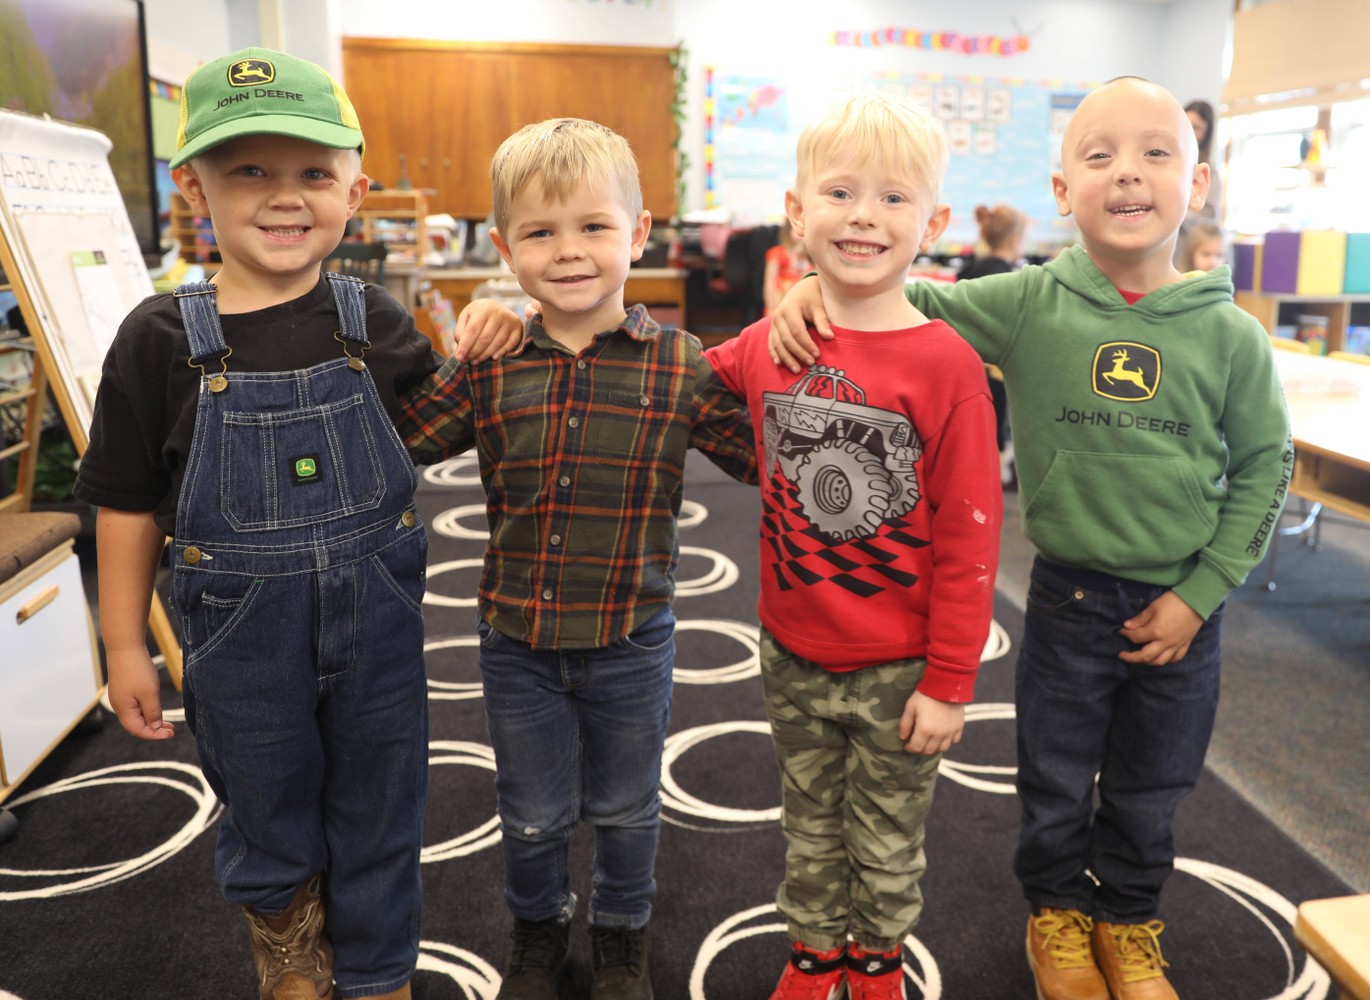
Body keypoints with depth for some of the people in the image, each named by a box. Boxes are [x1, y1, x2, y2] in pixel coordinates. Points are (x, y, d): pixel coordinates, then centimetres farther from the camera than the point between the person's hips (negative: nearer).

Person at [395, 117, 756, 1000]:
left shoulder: (680, 365, -10)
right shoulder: (487, 370, -6)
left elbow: (774, 457, -7)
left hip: (630, 641, -1)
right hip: (518, 638, 1)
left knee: (626, 811, 21)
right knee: (533, 815, 21)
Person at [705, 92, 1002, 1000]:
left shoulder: (946, 364, -17)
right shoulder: (766, 344, -4)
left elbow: (970, 536, -14)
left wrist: (949, 682, -11)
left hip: (899, 668, -3)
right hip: (793, 653, 4)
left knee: (887, 842, 19)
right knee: (811, 827, 23)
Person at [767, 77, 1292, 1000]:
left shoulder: (1231, 335, -10)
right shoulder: (1029, 304, -13)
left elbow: (1264, 467, -2)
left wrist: (1199, 593, -6)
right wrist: (817, 288, -28)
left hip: (1180, 607, 1)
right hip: (1068, 596, -1)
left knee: (1149, 788, 20)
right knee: (1056, 779, 17)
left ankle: (1128, 920, 47)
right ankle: (1058, 907, 45)